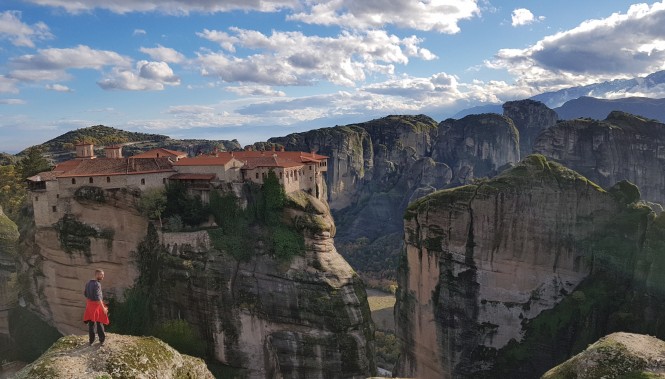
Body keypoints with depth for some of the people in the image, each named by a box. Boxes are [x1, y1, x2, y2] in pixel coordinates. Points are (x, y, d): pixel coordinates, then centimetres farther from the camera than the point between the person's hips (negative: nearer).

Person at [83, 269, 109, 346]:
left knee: (91, 323, 14)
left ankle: (91, 341, 19)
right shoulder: (97, 284, -21)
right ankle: (102, 341, 10)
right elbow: (98, 297, -27)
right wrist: (103, 308, -24)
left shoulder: (88, 282, 4)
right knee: (99, 323, 5)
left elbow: (85, 293, 15)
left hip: (89, 304, 7)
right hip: (97, 305, -7)